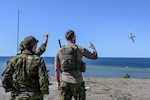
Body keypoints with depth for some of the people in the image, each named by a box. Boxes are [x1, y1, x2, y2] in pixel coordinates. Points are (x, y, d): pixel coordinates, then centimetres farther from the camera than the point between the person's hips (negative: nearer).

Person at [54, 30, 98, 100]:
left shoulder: (59, 51, 4)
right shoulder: (80, 49, -3)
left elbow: (56, 70, 5)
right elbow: (95, 57, 11)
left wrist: (58, 83, 15)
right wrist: (93, 47, 30)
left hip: (65, 82, 2)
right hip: (78, 83, -2)